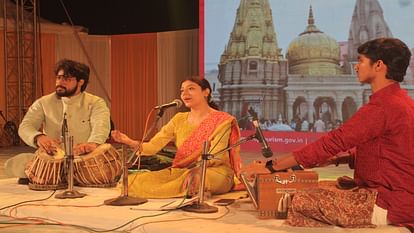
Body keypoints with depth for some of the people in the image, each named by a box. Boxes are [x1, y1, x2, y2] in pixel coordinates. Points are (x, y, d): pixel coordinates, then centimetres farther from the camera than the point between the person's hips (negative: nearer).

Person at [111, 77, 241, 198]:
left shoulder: (221, 119, -4)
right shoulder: (179, 119, 10)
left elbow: (216, 156, -15)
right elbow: (153, 146, 0)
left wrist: (197, 168, -32)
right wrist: (130, 143, -19)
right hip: (182, 171, 5)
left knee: (196, 179, -42)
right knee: (134, 180, -16)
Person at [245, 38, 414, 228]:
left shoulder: (383, 106, -20)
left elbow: (332, 143, -21)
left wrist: (273, 166, -16)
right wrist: (336, 159, 4)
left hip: (388, 205, -10)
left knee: (300, 204, -13)